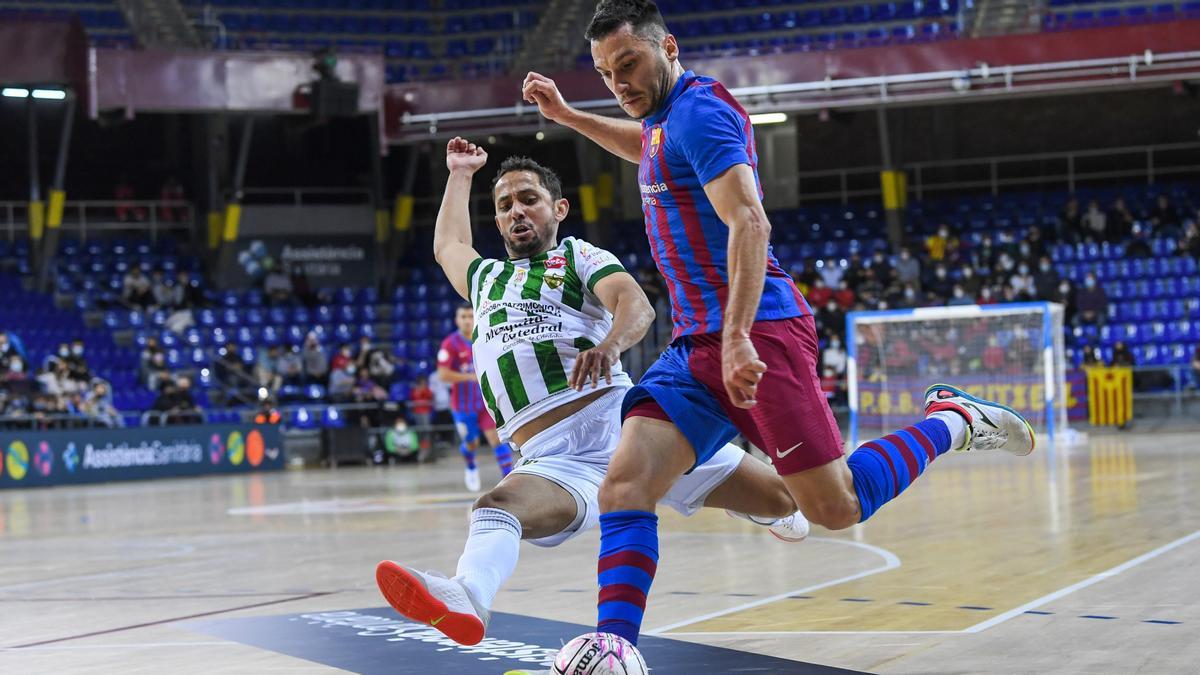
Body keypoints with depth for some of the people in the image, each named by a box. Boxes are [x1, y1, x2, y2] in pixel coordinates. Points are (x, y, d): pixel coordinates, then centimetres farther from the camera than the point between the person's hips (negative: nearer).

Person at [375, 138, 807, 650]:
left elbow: (637, 305, -9)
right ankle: (466, 599, -65)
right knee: (496, 507, -35)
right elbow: (447, 245, 53)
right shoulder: (485, 278, 30)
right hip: (556, 464, 2)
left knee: (785, 500, -3)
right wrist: (461, 173, 56)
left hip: (620, 423, -2)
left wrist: (610, 344, -31)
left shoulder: (579, 257, 13)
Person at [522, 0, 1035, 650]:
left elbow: (749, 224, -22)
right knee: (624, 486, -11)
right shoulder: (665, 115, 19)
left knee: (835, 508, -6)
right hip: (694, 345, 9)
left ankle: (951, 420, 17)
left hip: (759, 331, -9)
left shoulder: (700, 107, -10)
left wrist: (738, 338, -31)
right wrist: (566, 114, 39)